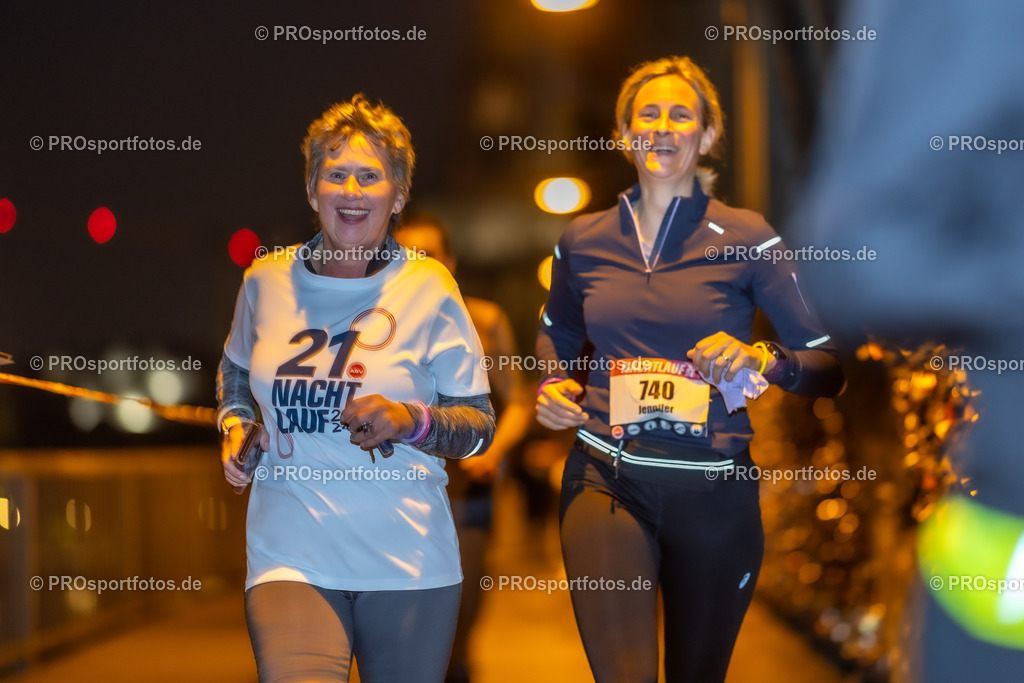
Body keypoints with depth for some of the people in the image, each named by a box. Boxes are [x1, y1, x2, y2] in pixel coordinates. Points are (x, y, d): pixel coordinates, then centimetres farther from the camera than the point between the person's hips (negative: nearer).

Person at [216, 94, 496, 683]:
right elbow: (237, 370, 26)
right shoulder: (268, 280, 5)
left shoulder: (429, 288, -2)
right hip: (293, 558, 0)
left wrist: (411, 422, -16)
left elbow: (480, 425, 2)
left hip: (408, 566, 0)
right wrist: (235, 425, 7)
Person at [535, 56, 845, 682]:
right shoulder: (583, 242, 6)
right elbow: (557, 340, 26)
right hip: (606, 483, 1)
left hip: (713, 492, -1)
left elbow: (831, 367, -3)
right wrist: (554, 386, 5)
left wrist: (762, 360, -22)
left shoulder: (745, 238, -3)